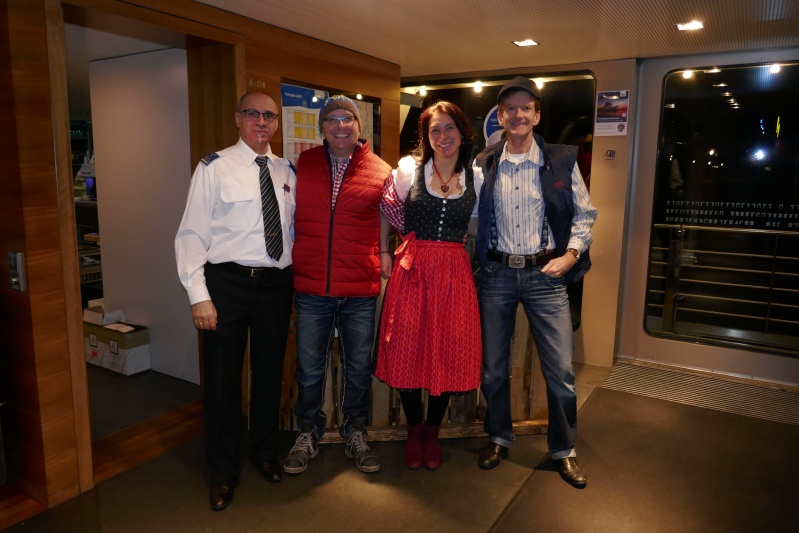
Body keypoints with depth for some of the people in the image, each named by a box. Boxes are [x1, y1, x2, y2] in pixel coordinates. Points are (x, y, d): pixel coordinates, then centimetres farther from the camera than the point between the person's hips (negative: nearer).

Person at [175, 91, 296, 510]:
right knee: (222, 379, 6)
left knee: (270, 372, 16)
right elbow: (192, 234, -8)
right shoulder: (214, 168, -4)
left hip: (276, 282, 4)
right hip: (227, 281, -4)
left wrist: (296, 282, 5)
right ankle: (223, 472, 28)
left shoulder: (286, 172, 9)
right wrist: (198, 295, -14)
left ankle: (265, 453, 39)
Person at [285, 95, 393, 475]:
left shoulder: (380, 171, 1)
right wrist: (292, 261, 8)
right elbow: (289, 216, 14)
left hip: (361, 290, 0)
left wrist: (385, 253, 2)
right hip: (311, 287, 1)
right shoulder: (302, 164, 5)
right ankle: (307, 435, 31)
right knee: (309, 368, 11)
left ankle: (355, 435, 32)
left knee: (359, 367, 12)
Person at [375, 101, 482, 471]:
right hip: (412, 269, -1)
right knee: (408, 351, 4)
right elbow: (392, 215, 10)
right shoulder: (409, 168, 0)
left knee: (448, 354, 6)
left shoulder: (476, 177, 5)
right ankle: (414, 430, 28)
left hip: (455, 273, 1)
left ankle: (432, 433, 28)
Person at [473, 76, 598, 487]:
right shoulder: (484, 164, 4)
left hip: (545, 273, -1)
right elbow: (471, 216, 8)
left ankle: (564, 450, 23)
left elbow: (585, 213, 5)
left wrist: (570, 255, -7)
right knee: (493, 367, 11)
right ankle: (498, 438, 33)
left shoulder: (562, 160, 1)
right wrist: (473, 259, -4)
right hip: (496, 274, 2)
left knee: (560, 370, 1)